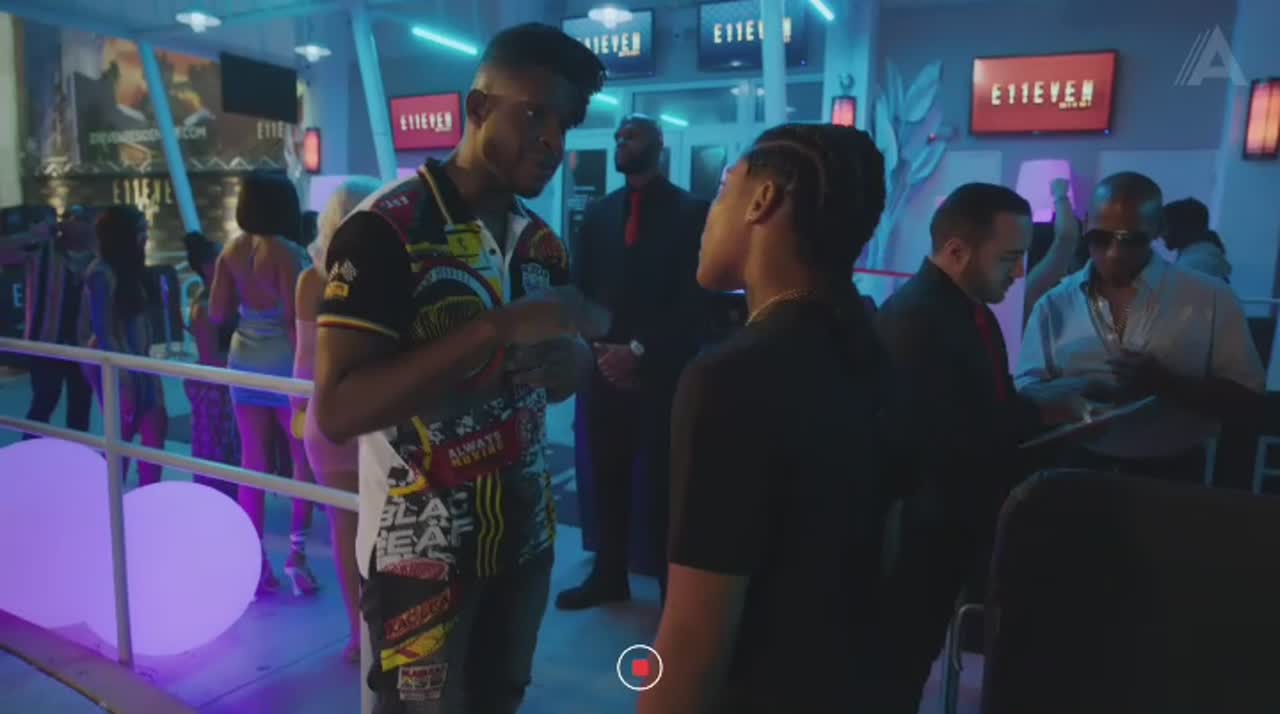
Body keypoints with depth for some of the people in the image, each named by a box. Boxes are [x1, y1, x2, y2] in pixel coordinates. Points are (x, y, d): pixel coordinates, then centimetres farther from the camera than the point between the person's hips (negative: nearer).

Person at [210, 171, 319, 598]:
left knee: (253, 464, 8)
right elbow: (293, 317, -18)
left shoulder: (231, 252, 5)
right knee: (305, 458, 8)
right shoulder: (286, 252, -12)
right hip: (284, 362, -5)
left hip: (244, 362, 6)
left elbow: (217, 314, 5)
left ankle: (255, 563, 15)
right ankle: (297, 550, 5)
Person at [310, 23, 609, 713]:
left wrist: (570, 350, -12)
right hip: (421, 553, -6)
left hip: (525, 539, 6)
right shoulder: (385, 229, -17)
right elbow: (335, 410, -24)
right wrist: (496, 329, -32)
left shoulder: (543, 243, 4)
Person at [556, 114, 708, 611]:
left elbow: (692, 298, -8)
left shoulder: (691, 211, 0)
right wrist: (597, 350, -4)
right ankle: (609, 576, 27)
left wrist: (639, 351, -14)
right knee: (607, 478, 10)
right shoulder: (598, 213, 14)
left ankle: (673, 589, 17)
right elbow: (580, 291, 11)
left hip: (662, 373, -4)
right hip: (605, 369, 4)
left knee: (663, 484, 3)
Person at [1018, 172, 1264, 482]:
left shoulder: (1211, 298, -4)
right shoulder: (1055, 303, 0)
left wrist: (1165, 382, -21)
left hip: (1171, 475, -2)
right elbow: (1026, 391, -1)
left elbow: (1248, 400, -3)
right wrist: (1081, 388, -22)